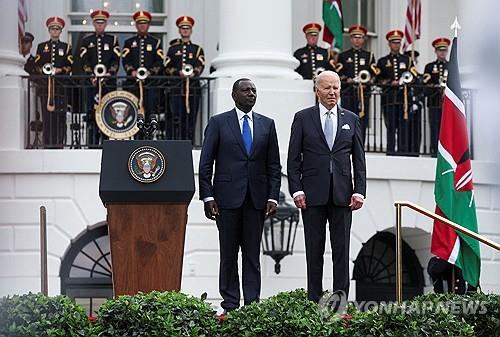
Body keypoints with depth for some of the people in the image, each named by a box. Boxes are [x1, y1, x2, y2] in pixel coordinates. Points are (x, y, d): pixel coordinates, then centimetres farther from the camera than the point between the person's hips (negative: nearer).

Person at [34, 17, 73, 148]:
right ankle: (48, 143, -1)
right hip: (45, 86, 1)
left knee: (60, 115, -4)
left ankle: (59, 142, -2)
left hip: (61, 85, -1)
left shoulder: (66, 47, 10)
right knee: (47, 115, -3)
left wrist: (60, 70, -13)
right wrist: (43, 69, -10)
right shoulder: (42, 47, 14)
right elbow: (36, 65, 10)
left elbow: (70, 66, 3)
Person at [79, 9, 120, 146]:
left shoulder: (112, 40, 11)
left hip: (108, 82, 0)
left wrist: (109, 74, -12)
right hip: (91, 82, 0)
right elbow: (84, 61, 3)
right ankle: (92, 143, -3)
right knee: (91, 112, -4)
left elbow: (116, 60, 3)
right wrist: (91, 75, -11)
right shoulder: (86, 41, 12)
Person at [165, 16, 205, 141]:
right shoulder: (173, 49, 13)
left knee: (190, 118, 0)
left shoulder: (197, 49, 14)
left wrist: (193, 73, -24)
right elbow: (167, 67, 6)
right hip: (176, 87, -1)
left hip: (193, 88, 1)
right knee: (175, 118, -9)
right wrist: (178, 72, -14)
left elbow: (200, 66, -2)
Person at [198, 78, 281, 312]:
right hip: (228, 197, -2)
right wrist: (207, 197, -7)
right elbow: (205, 163, 1)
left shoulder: (267, 124, 11)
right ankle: (230, 305, 5)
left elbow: (274, 165, 11)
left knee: (252, 254, 3)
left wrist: (273, 197, 1)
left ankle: (252, 304, 4)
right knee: (229, 253, 1)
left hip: (256, 199, 2)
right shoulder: (218, 123, 3)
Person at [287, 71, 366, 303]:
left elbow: (359, 160, 9)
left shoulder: (351, 120, 11)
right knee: (314, 249, 2)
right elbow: (293, 159, 3)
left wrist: (359, 191, 0)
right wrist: (296, 190, -7)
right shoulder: (303, 118, 5)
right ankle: (314, 300, 6)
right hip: (313, 195, -1)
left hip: (342, 194, 1)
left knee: (341, 249, 1)